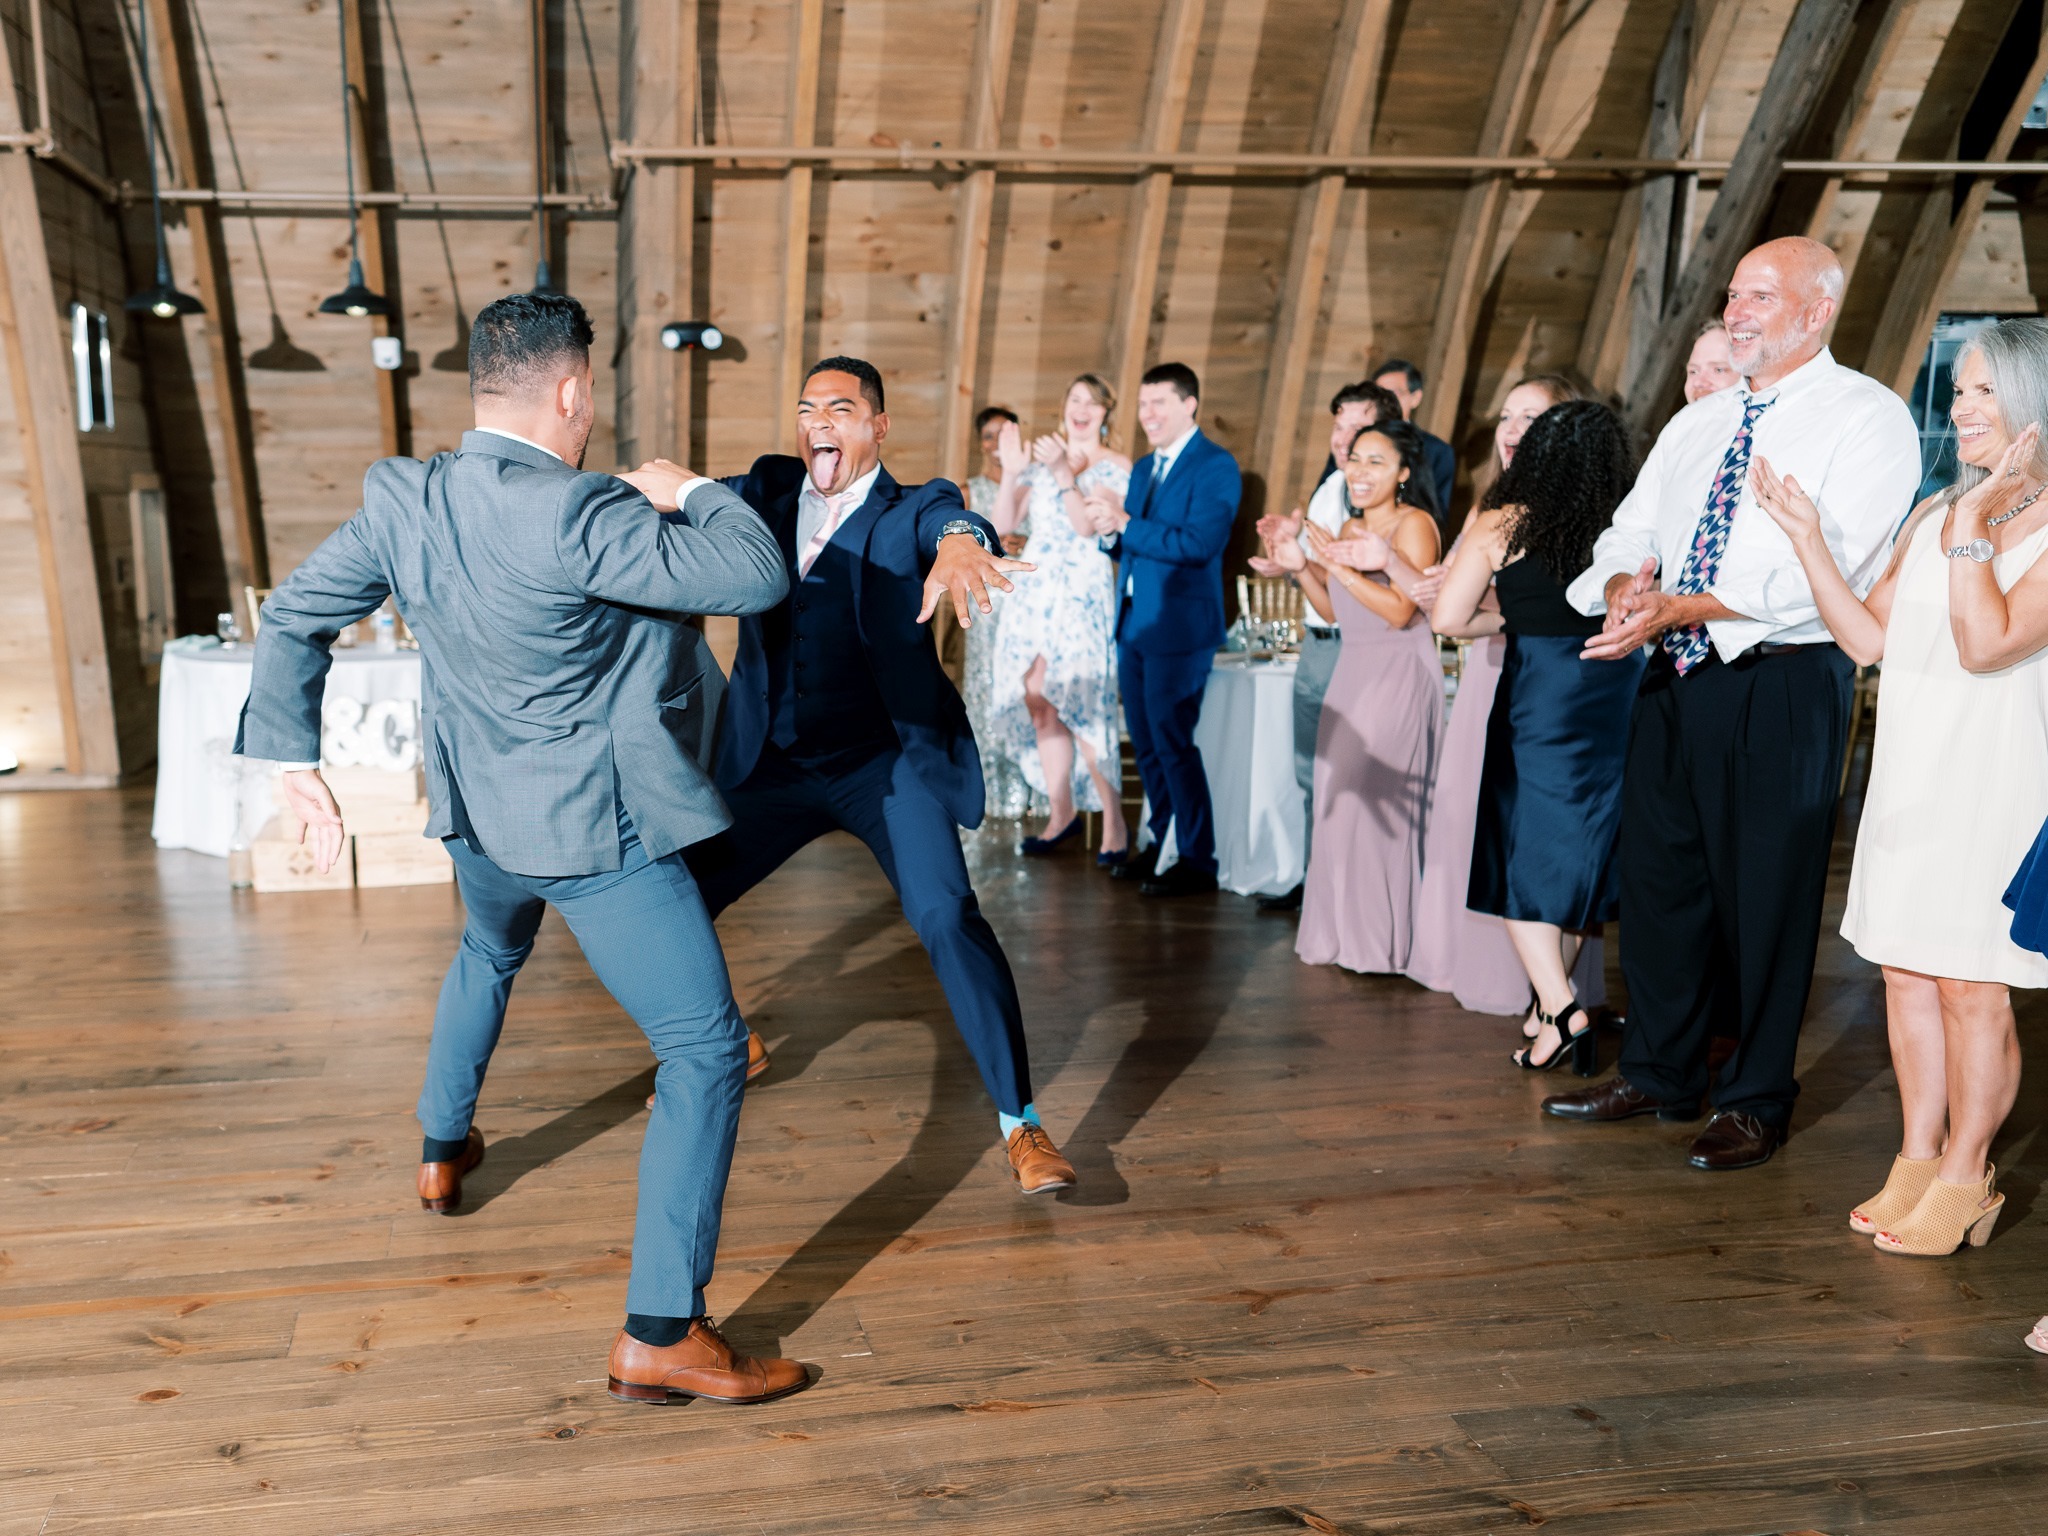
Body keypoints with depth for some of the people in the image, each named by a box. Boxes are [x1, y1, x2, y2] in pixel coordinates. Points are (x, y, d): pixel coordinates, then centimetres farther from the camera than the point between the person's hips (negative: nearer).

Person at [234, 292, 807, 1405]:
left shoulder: (402, 499, -3)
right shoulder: (575, 516, -26)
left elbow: (293, 614, 6)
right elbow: (755, 576, -26)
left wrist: (295, 760, 17)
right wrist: (693, 491, -6)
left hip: (480, 813, 8)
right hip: (596, 829, -8)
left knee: (487, 957, 38)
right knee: (706, 1050, -3)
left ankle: (442, 1149, 57)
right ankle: (660, 1334, -4)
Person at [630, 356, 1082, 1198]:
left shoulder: (911, 510, -5)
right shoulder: (767, 489, 7)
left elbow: (949, 520, -27)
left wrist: (959, 545, -51)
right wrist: (668, 491, -29)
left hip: (886, 760, -4)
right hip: (771, 765, 4)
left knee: (947, 918, -19)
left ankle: (1020, 1124, -5)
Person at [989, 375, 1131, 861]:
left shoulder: (1116, 467, 1)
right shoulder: (1041, 459, 14)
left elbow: (1088, 524, -14)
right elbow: (1003, 523, 6)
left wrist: (1063, 472, -21)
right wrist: (1011, 472, -7)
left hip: (1083, 598, -5)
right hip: (1035, 595, 5)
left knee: (1083, 709, -10)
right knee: (1040, 707, 6)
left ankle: (1113, 823, 0)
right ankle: (1061, 811, 19)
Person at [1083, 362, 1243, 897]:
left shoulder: (1215, 466, -9)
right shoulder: (1144, 468, 16)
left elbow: (1198, 543, -22)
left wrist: (1126, 523, -20)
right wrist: (1111, 532, -5)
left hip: (1179, 627, -8)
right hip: (1134, 625, 8)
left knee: (1173, 743, -4)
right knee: (1146, 743, 13)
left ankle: (1197, 860, 7)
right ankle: (1163, 844, 26)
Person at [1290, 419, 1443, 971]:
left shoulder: (1414, 523, -9)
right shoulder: (1349, 528, 14)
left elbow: (1400, 612, -19)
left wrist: (1340, 566, -18)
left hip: (1400, 676, -8)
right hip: (1351, 673, 8)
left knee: (1378, 802, -6)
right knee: (1338, 803, 8)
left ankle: (1382, 940, 7)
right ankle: (1343, 932, 20)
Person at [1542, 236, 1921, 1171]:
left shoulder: (1867, 419, -6)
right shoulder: (1696, 425, 16)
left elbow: (1820, 573, -19)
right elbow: (1626, 537, 11)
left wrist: (1677, 607, -25)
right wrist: (1626, 586, -13)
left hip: (1781, 687, -6)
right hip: (1673, 677, 7)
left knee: (1765, 893, 3)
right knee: (1656, 874, 12)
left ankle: (1756, 1102, 20)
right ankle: (1658, 1074, 29)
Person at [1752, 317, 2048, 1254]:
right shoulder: (1933, 514, 13)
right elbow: (1868, 638, 9)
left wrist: (1972, 530, -19)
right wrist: (1808, 537, 2)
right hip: (1910, 772, 7)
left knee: (1972, 990, 0)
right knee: (1906, 975, 11)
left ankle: (1963, 1180, 15)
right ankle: (1916, 1161, 24)